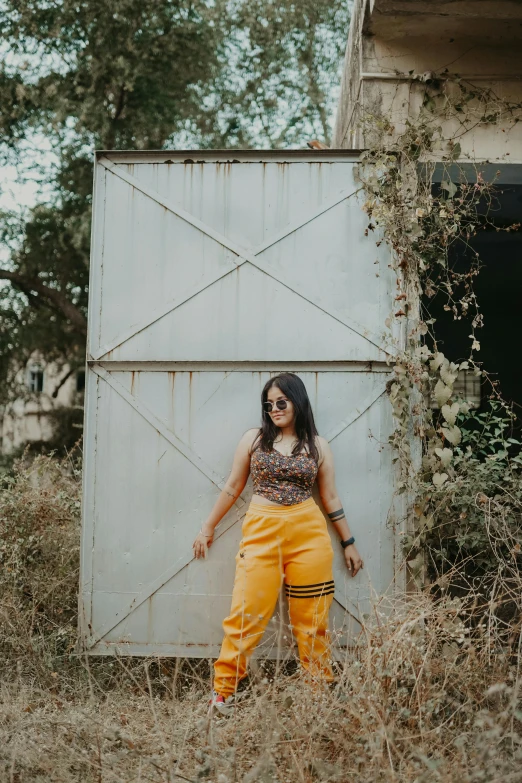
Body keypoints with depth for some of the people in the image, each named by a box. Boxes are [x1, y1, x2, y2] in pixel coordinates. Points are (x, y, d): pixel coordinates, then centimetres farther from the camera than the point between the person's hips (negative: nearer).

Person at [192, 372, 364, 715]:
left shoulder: (318, 446, 8)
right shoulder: (254, 439, 7)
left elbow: (331, 498, 13)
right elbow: (232, 488, 14)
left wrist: (349, 542, 13)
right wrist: (208, 527, 17)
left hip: (308, 534, 1)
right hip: (261, 532, 0)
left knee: (312, 621, 5)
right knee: (246, 614, -6)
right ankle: (222, 694, 2)